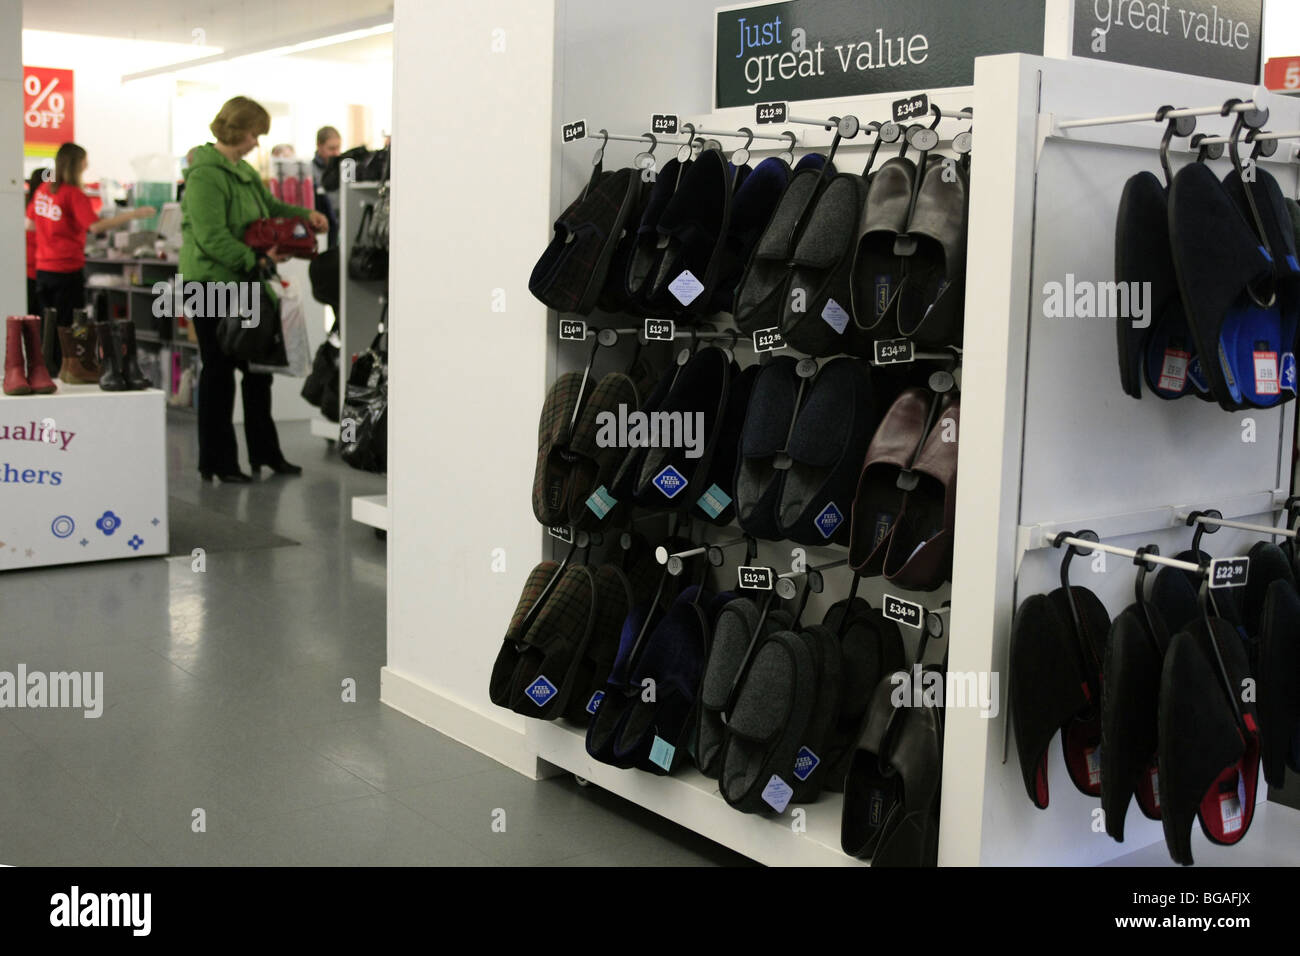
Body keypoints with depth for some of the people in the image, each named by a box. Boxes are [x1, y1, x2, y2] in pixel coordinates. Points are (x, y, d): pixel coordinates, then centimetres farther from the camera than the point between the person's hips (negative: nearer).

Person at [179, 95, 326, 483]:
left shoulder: (244, 171, 13)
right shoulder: (205, 174, -17)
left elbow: (270, 206, 23)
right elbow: (212, 237, -24)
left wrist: (305, 215, 5)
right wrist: (256, 260, -29)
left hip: (243, 282, 9)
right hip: (211, 281, -9)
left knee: (258, 368, 12)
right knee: (219, 371, -1)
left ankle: (265, 452, 22)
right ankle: (217, 462, 9)